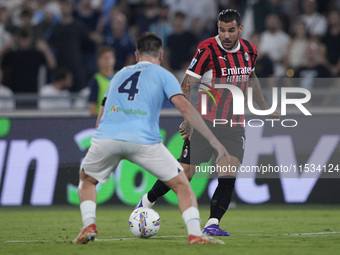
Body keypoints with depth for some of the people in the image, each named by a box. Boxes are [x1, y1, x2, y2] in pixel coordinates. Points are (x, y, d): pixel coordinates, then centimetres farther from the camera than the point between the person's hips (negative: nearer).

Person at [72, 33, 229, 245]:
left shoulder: (120, 74, 31)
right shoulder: (163, 75, 17)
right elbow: (186, 108, 3)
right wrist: (214, 142, 1)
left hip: (106, 138, 3)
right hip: (143, 140, -3)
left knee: (87, 180, 29)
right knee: (182, 185, 10)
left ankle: (89, 225, 8)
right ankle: (195, 234, -7)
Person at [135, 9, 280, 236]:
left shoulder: (249, 50, 6)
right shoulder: (207, 50, -13)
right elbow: (186, 86, -11)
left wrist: (264, 107, 29)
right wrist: (188, 118, -21)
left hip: (235, 126, 4)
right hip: (206, 122, -4)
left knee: (229, 175, -13)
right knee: (184, 173, -5)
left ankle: (213, 224, -7)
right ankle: (147, 201, 17)